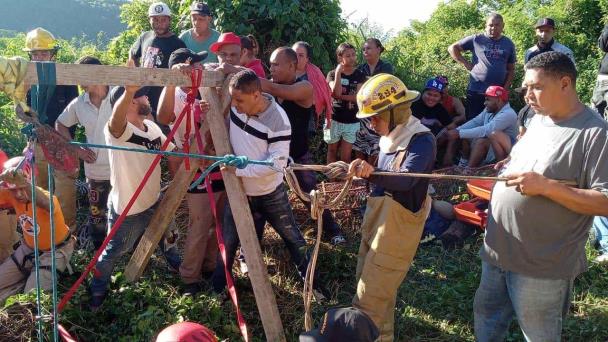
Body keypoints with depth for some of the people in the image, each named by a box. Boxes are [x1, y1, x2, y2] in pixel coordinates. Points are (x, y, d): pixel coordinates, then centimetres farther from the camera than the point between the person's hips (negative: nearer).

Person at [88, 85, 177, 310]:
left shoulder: (153, 127, 0)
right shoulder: (117, 131, -26)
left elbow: (172, 152, 10)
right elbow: (116, 120, -50)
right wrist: (129, 90, -70)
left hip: (153, 203, 8)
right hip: (126, 209, -7)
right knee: (114, 251, 10)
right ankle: (98, 290, 36)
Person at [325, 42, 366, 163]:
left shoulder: (359, 75, 0)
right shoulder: (332, 74, -3)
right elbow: (336, 92, -20)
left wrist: (340, 96, -15)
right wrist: (338, 72, -18)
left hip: (352, 122, 0)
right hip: (334, 120, 0)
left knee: (346, 156, 2)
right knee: (332, 151, 15)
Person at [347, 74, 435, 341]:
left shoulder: (422, 140, -20)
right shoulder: (392, 137, 6)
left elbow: (406, 179, -38)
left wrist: (371, 173, -52)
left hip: (397, 228, -9)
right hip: (376, 221, 9)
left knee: (370, 299, -3)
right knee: (374, 287, 22)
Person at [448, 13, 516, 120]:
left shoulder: (509, 44, 10)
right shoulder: (476, 39, 2)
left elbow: (511, 69, 12)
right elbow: (452, 48, 6)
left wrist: (505, 89, 1)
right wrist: (465, 63, -2)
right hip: (475, 91, -2)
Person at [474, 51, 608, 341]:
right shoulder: (538, 120, 10)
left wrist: (546, 186, -27)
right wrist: (508, 169, 6)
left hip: (541, 265, -8)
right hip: (498, 249, 8)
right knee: (486, 317, 23)